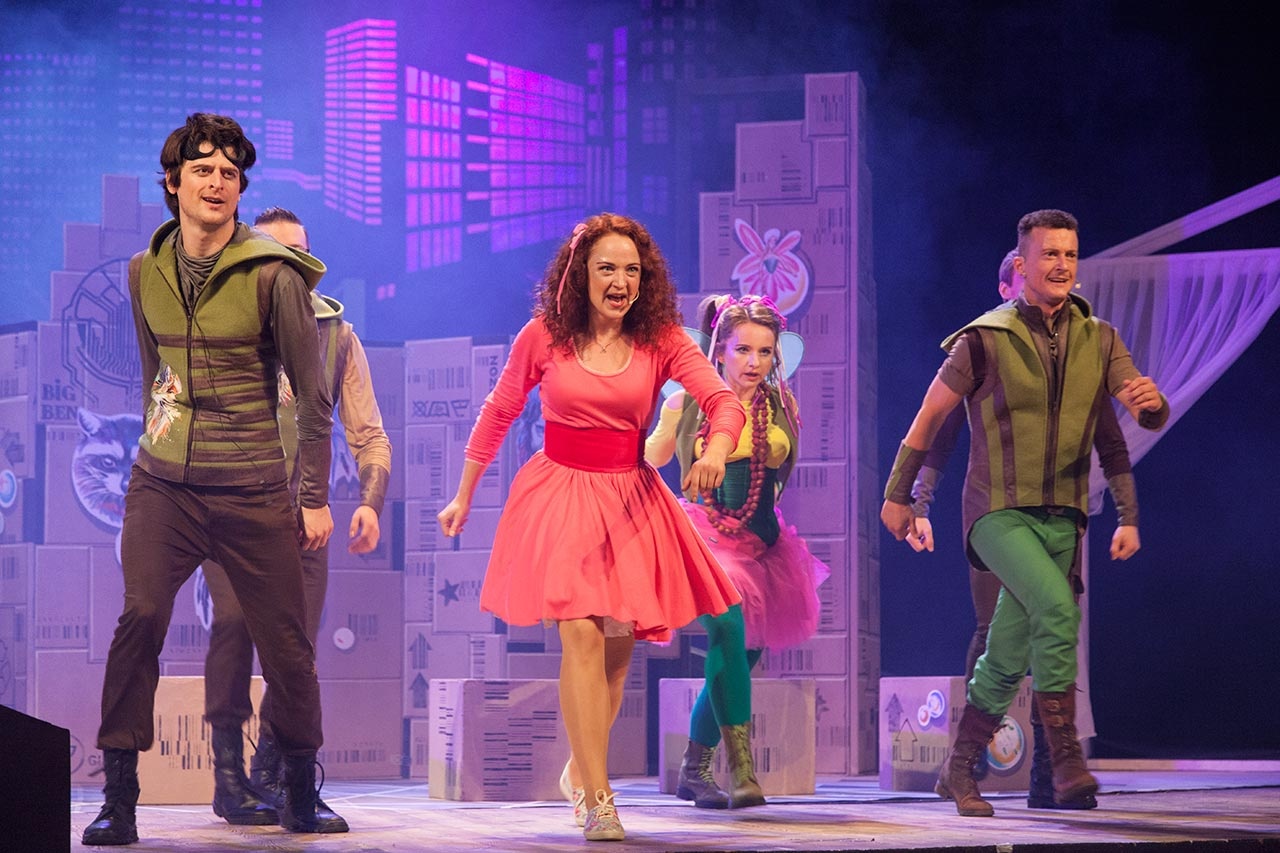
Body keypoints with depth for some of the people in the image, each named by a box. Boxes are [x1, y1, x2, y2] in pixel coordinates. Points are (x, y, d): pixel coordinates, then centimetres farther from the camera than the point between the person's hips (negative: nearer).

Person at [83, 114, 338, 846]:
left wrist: (315, 497, -1)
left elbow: (314, 396, -1)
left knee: (286, 643, 3)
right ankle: (118, 799, -10)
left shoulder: (272, 276, -6)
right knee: (140, 619, -15)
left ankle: (302, 792, 22)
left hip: (253, 494, -2)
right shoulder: (146, 271, 7)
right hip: (163, 485, 2)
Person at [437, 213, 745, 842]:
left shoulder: (661, 341, -2)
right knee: (581, 634, -17)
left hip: (630, 502, 3)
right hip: (559, 495, -2)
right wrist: (463, 496, 14)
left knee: (618, 644, 9)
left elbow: (723, 399, -12)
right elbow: (497, 414, 9)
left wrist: (716, 449, -35)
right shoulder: (543, 337, -3)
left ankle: (582, 767, 34)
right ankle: (598, 800, -18)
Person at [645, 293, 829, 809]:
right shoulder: (688, 404, -3)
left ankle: (693, 770, 29)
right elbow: (650, 457, 12)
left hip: (760, 544, 5)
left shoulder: (781, 407, 4)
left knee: (742, 654, 9)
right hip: (706, 535, -5)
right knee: (729, 629, -28)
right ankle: (742, 772, -30)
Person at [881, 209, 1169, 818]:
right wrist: (897, 497, 7)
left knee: (1007, 659, 8)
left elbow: (1152, 418, 0)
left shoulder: (1099, 340, 6)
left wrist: (1150, 400, -25)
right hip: (999, 511, -4)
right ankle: (1064, 757, -27)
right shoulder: (986, 340, -6)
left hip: (1062, 517, 5)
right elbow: (930, 417, 3)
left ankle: (959, 772, 23)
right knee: (1056, 606, -29)